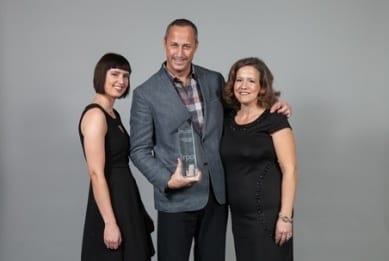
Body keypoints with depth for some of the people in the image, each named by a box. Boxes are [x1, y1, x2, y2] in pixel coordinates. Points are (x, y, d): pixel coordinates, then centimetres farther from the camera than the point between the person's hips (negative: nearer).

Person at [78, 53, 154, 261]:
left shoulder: (113, 115, 12)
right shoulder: (95, 115, -16)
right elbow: (96, 174, -20)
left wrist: (137, 210, 16)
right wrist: (110, 223, -22)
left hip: (124, 199, 9)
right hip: (110, 202, -9)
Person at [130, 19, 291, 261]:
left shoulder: (215, 80, 5)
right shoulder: (146, 93, -6)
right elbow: (140, 150, -4)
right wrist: (168, 181, -18)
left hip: (217, 194, 4)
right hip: (176, 198, -3)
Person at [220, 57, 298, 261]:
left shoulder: (274, 119, -9)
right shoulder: (227, 118, 7)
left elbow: (290, 170, -13)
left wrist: (285, 216, -18)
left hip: (267, 213, -5)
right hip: (239, 214, 6)